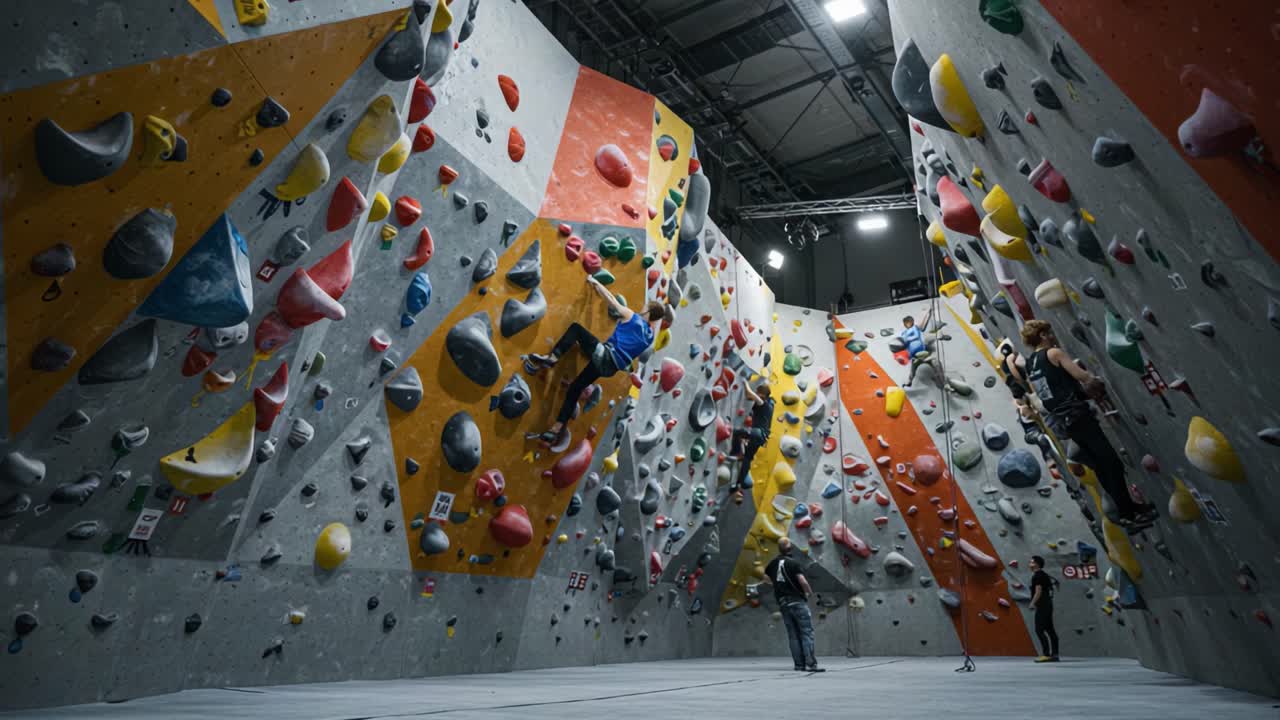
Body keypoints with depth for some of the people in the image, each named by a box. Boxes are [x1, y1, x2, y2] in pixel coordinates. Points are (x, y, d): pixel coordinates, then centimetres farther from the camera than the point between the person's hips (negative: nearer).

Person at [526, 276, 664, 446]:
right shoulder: (649, 336, 13)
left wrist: (595, 282, 19)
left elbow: (611, 299, 6)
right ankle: (557, 429, 13)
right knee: (576, 387, 15)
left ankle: (551, 358, -19)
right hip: (611, 367, 6)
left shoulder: (631, 317, 0)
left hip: (605, 355, -6)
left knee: (576, 328, 0)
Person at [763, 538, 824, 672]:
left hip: (783, 602, 6)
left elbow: (766, 578, 20)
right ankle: (810, 663, -11)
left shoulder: (773, 563, 7)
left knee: (793, 635, 10)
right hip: (797, 601, -6)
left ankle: (799, 664, 10)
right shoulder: (794, 563, -11)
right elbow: (803, 581, -20)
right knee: (807, 632, -4)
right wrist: (809, 592, -2)